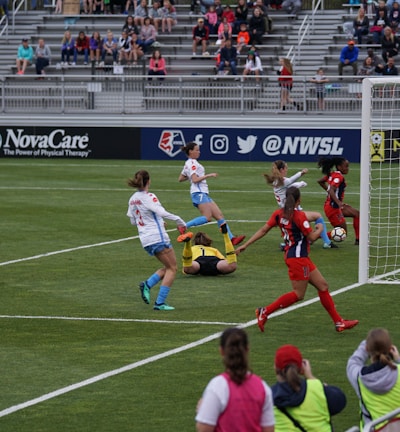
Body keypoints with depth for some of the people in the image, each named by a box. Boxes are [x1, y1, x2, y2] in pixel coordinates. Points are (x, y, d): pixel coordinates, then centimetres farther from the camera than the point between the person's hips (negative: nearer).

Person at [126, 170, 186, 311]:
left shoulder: (133, 199, 11)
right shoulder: (149, 197, -12)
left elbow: (133, 221, 20)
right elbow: (162, 212, -25)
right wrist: (179, 220, -16)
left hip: (145, 240, 8)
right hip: (158, 238, -8)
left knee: (168, 267, 18)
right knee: (172, 268, 1)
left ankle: (147, 285, -4)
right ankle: (160, 303, -8)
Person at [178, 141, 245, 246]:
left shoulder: (189, 163, 21)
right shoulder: (192, 163, -8)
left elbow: (180, 178, 26)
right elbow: (194, 180, -18)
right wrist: (208, 175, -15)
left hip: (204, 194, 10)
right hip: (199, 193, -10)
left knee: (219, 215, 1)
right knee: (207, 217, -22)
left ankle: (231, 238, -6)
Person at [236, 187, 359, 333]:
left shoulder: (279, 214, 4)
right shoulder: (299, 215, -18)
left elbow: (263, 230, 1)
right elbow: (312, 237, -16)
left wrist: (245, 245, 5)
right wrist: (319, 229, 5)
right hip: (298, 257, -9)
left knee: (323, 286, 11)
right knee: (298, 294, -1)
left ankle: (339, 322, 13)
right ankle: (265, 311, -1)